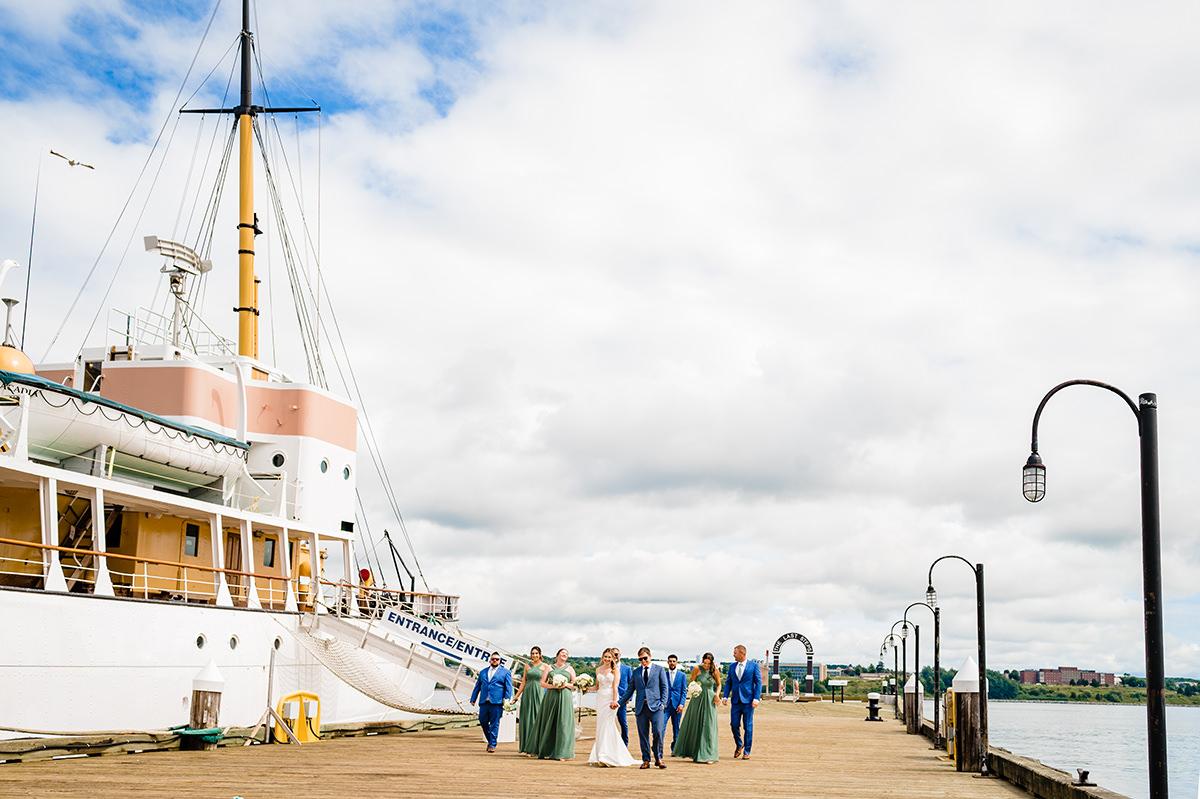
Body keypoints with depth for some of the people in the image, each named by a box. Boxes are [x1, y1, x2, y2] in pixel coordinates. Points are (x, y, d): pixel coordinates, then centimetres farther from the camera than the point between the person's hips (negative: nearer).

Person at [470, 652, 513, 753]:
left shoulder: (505, 672, 8)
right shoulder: (483, 672, 19)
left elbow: (508, 687, 1)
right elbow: (477, 686, 21)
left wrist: (506, 699, -11)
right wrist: (473, 699, 16)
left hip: (497, 702, -4)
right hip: (484, 702, 4)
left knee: (494, 723, -3)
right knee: (483, 722, 4)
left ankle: (492, 745, 2)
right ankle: (490, 740, 23)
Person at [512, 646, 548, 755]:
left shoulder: (545, 666, 3)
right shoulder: (528, 666, 12)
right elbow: (523, 682, 15)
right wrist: (517, 696, 12)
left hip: (539, 693, -3)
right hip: (527, 694, 3)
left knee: (538, 720, -5)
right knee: (526, 720, 3)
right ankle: (526, 747, 8)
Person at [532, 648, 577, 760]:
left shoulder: (570, 669, 13)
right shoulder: (549, 668, 12)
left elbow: (575, 685, 9)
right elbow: (543, 683, 6)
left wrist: (566, 685, -9)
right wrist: (553, 686, -10)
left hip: (565, 699, 0)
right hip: (551, 697, 0)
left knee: (563, 724, -7)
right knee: (549, 724, 0)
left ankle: (561, 753, -9)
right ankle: (547, 752, 6)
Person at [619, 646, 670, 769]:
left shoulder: (659, 670, 9)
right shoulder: (636, 672, 16)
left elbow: (665, 687, 5)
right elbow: (630, 690, 18)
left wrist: (663, 703, -7)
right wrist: (619, 702, 10)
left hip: (655, 706, -3)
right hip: (641, 707, 3)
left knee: (658, 732, -13)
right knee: (643, 735, 2)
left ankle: (659, 758, 0)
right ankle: (646, 760, 8)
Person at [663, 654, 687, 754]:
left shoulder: (682, 675, 6)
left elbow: (684, 691, 4)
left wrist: (681, 704, -7)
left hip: (677, 705, 0)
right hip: (665, 704, 0)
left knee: (676, 728, 6)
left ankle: (674, 749, 15)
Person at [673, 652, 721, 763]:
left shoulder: (715, 671, -2)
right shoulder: (697, 669, -6)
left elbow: (719, 684, 13)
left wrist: (717, 694, -4)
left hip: (709, 701, 0)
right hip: (697, 699, 0)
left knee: (708, 727, -3)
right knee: (693, 726, 9)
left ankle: (707, 755, 0)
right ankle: (690, 750, 26)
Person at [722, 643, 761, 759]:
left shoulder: (753, 665, 0)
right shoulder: (732, 666, 12)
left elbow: (758, 682, -2)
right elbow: (728, 682, 13)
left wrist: (756, 698, -11)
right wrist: (725, 696, 0)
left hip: (748, 701, -3)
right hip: (736, 701, 4)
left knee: (748, 727, 0)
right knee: (734, 724, -1)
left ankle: (746, 751, 8)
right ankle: (739, 745, 24)